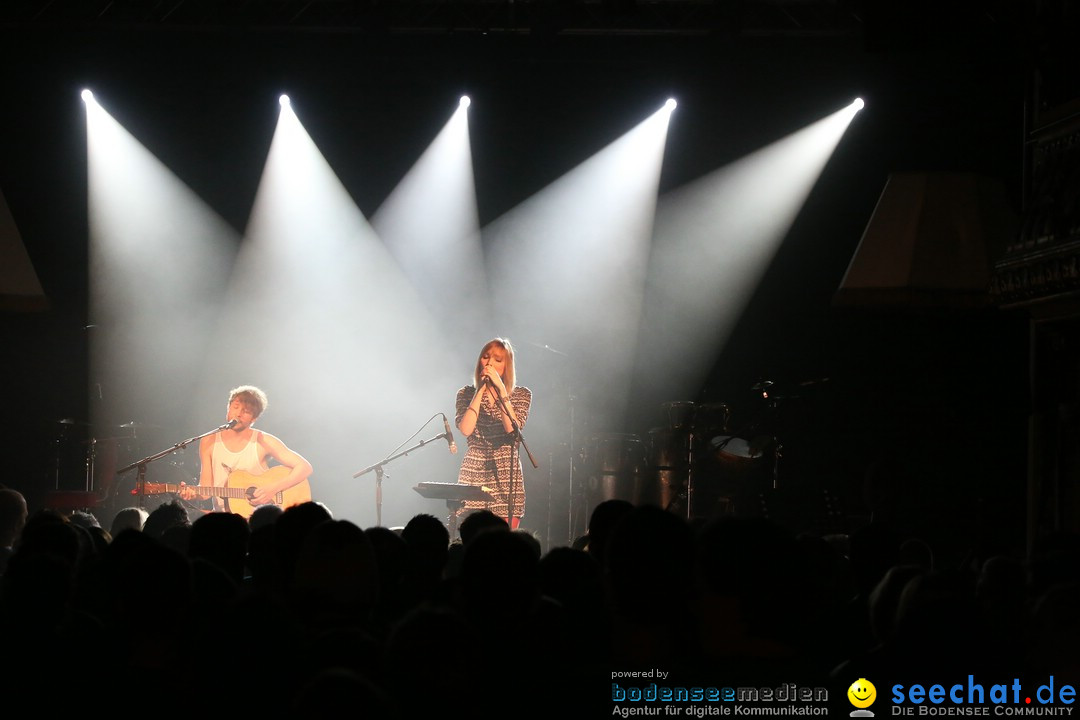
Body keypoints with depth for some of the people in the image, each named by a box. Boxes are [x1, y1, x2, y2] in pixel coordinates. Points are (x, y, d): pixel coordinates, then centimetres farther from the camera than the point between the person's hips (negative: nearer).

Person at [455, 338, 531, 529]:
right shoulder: (466, 394, 9)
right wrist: (481, 390, -7)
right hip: (473, 473, 1)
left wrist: (500, 389, -13)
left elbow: (512, 428, -12)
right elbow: (465, 429, -9)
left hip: (506, 475, -1)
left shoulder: (521, 395, 6)